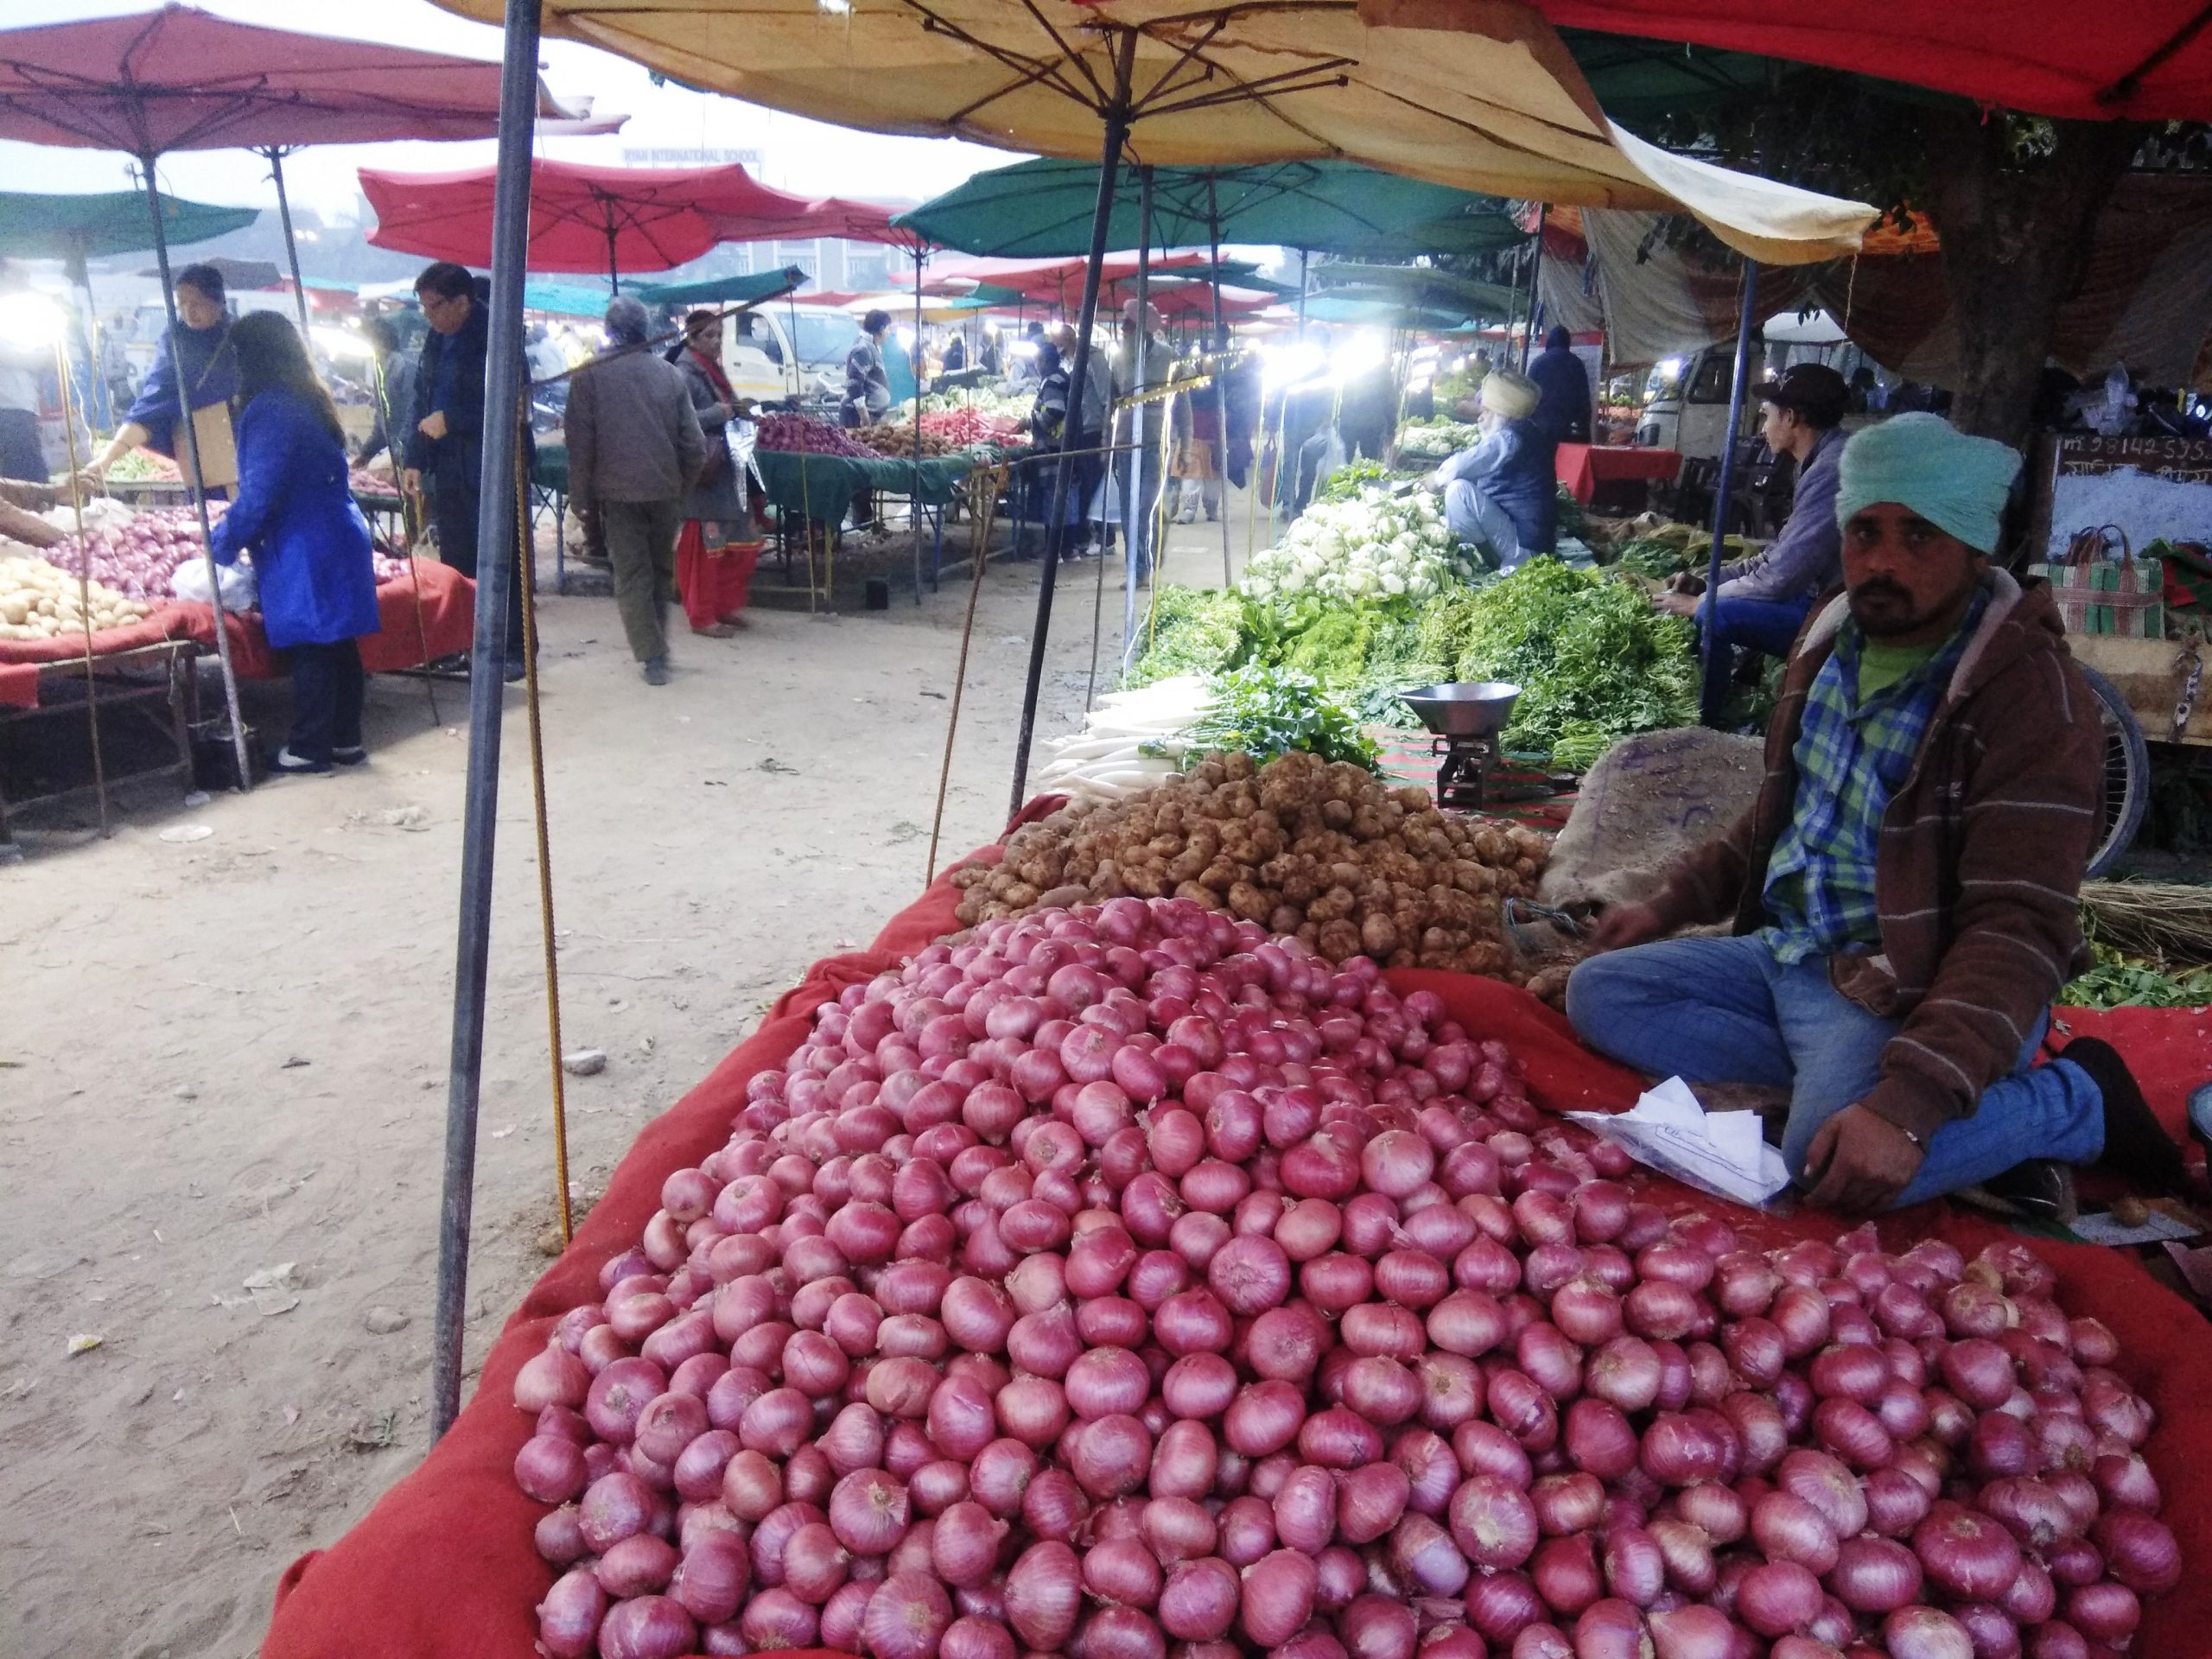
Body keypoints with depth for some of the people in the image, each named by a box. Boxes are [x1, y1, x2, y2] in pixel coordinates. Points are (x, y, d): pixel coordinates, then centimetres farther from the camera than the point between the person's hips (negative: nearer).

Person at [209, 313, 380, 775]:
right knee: (338, 642, 12)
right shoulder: (309, 400, 13)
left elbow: (259, 494, -18)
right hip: (342, 536, 9)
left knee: (309, 648, -1)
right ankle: (346, 739, 19)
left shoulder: (269, 410, -15)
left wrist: (223, 542, -2)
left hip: (302, 550, -8)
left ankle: (310, 747, 7)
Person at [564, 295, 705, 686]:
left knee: (631, 575, 3)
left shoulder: (589, 375, -5)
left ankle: (651, 656, -1)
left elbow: (580, 443, -5)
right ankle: (657, 646, 23)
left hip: (618, 491, -2)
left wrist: (582, 495, 4)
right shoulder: (670, 374, 1)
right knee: (662, 570, 16)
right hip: (666, 489, 2)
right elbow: (693, 443, 1)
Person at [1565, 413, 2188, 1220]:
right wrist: (1668, 905, 14)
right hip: (1784, 952, 8)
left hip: (1905, 991, -8)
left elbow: (2017, 928, -25)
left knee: (1834, 1155, -33)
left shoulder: (2032, 696, -18)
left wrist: (1907, 1106, -36)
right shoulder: (1835, 636, 7)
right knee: (1599, 991, -6)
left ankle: (2081, 1101, -5)